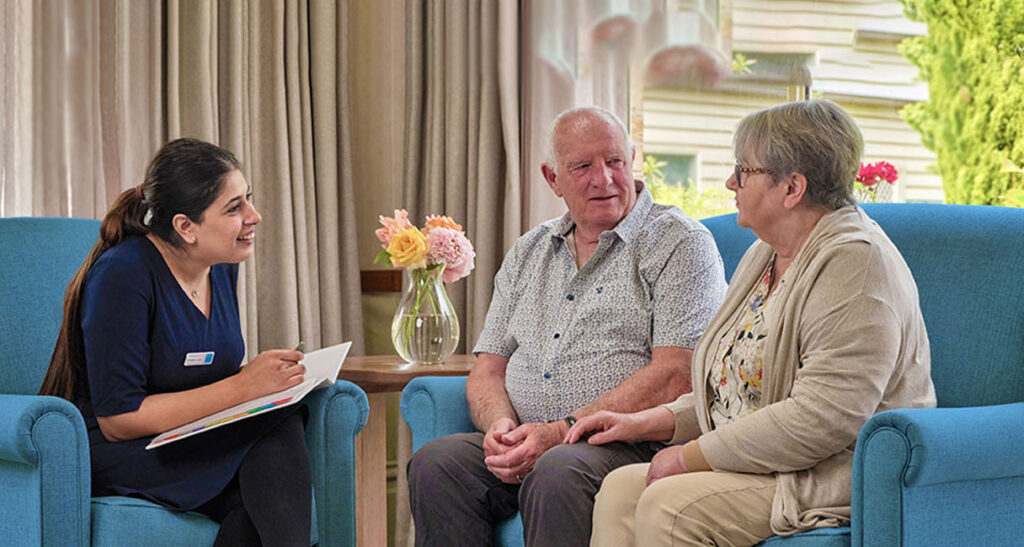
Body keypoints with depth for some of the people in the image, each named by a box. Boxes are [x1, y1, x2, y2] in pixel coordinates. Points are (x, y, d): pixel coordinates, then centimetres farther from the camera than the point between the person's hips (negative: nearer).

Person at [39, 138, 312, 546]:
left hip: (190, 444, 7)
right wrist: (243, 387, -22)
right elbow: (117, 419, -20)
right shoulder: (122, 275, -18)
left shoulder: (222, 267, 6)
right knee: (279, 419, -24)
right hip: (106, 457, -6)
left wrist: (265, 375, -5)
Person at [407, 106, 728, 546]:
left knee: (558, 471, -37)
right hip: (522, 445, 5)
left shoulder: (679, 242, 2)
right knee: (436, 462, -24)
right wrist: (500, 426, -7)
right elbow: (487, 369, 19)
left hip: (628, 446, -5)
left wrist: (560, 432, -16)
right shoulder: (528, 253, 22)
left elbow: (675, 377, -10)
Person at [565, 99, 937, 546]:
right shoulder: (765, 256, 16)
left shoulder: (854, 263, -16)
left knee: (667, 504, -27)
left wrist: (691, 457, -18)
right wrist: (645, 423, 11)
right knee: (620, 489, -10)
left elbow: (824, 419, -26)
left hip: (837, 477, -9)